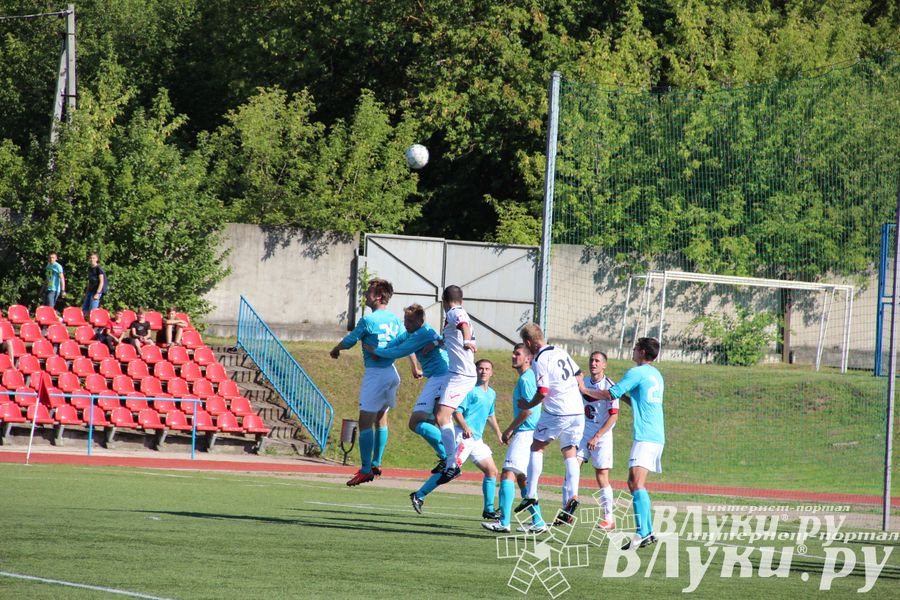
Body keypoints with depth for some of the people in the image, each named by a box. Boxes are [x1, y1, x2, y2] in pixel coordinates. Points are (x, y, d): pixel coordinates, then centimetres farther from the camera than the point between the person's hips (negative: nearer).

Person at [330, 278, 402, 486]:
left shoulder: (368, 320, -12)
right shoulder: (395, 320, 9)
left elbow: (348, 341, -1)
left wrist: (335, 350, 19)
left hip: (375, 374, -8)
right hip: (392, 372, 8)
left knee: (366, 421, -7)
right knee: (381, 418, 20)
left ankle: (366, 470, -10)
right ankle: (376, 463, 26)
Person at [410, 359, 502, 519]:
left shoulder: (492, 394, 19)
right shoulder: (470, 389, -7)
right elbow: (457, 411, -14)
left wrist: (499, 434, 33)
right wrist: (465, 427, -28)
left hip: (477, 440, 9)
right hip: (463, 437, -9)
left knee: (492, 471, 6)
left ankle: (489, 510, 13)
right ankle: (419, 496, -12)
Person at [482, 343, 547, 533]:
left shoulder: (526, 379, -11)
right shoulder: (527, 378, 20)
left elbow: (528, 410, -18)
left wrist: (509, 430, -10)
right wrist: (512, 431, 20)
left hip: (525, 433, -11)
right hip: (526, 433, 11)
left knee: (508, 474, -15)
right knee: (521, 478, 14)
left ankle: (504, 522, -22)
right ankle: (538, 522, 16)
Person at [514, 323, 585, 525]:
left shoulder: (539, 360, -10)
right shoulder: (561, 352, 13)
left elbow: (543, 392, -15)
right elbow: (578, 376, 20)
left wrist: (528, 405, 2)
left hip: (557, 412, -7)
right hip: (577, 410, 7)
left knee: (537, 447, 9)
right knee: (570, 453, 8)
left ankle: (531, 495, 3)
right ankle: (572, 496, -8)